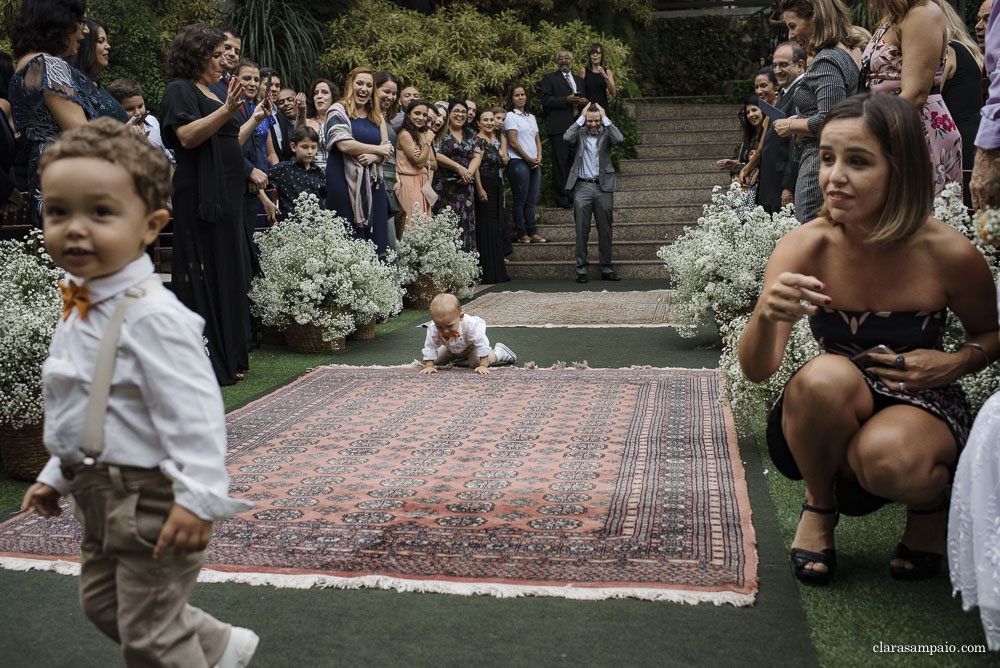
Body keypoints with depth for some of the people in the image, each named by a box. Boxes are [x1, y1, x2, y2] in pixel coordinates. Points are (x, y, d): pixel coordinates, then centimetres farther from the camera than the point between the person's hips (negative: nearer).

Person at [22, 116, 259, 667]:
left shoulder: (152, 316, -25)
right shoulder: (80, 311, 5)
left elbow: (194, 411, -28)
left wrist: (198, 497, -31)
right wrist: (56, 474, 23)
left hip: (149, 498, -10)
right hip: (99, 496, 10)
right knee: (102, 603, 26)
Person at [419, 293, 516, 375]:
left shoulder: (470, 325, -46)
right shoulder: (432, 329, -39)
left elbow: (482, 344, -38)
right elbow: (430, 348, -25)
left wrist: (483, 366, -39)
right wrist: (429, 366, -31)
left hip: (471, 345, -4)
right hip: (452, 348, 4)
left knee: (476, 363, -23)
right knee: (437, 360, 10)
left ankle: (499, 352, 6)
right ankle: (462, 356, 36)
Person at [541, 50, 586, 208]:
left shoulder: (579, 80, 25)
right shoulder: (549, 78, 7)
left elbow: (583, 100, 26)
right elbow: (546, 100, -5)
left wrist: (583, 102, 1)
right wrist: (566, 100, -16)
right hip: (559, 127, -6)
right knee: (560, 162, -9)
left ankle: (573, 195, 11)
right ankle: (561, 198, -7)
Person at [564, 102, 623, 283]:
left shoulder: (606, 134, 7)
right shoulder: (580, 134, 7)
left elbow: (619, 139, -14)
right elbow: (567, 137, -14)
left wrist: (606, 118, -8)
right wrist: (581, 117, -8)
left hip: (603, 187, 1)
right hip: (582, 187, -1)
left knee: (605, 231, 5)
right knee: (582, 231, 0)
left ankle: (606, 269, 13)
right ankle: (581, 270, 5)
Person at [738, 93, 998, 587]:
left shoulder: (948, 254, -17)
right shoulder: (805, 248, -16)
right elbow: (755, 370, -24)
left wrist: (957, 361, -18)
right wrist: (766, 316, -46)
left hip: (922, 404, -1)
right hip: (829, 418, 1)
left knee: (886, 456, -36)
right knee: (824, 375, -34)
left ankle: (931, 501, 4)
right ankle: (819, 506, -4)